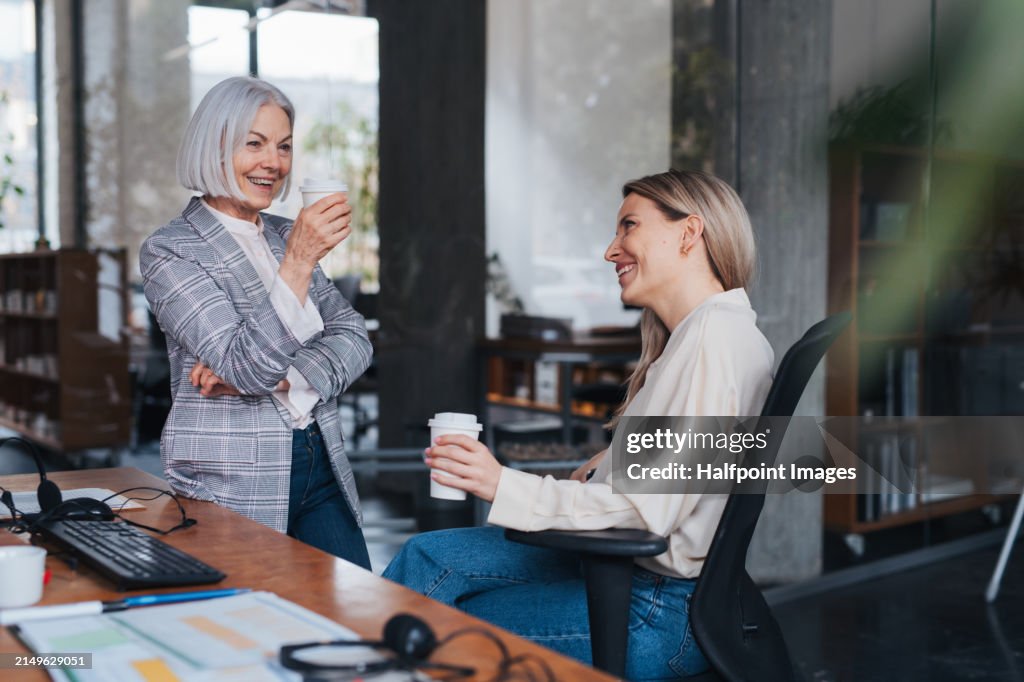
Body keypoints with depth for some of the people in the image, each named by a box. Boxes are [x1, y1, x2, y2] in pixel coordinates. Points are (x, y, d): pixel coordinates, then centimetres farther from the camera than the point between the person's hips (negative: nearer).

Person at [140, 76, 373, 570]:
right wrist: (298, 262, -28)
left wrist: (279, 377, -15)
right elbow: (248, 369, -20)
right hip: (234, 488, -5)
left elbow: (353, 337, 2)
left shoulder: (285, 236, 13)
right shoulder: (170, 251, -8)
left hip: (322, 471, 6)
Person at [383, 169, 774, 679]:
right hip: (627, 572, 9)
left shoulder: (717, 336, -18)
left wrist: (504, 486, -23)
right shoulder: (693, 334, 15)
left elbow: (652, 511, -24)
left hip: (663, 616, -9)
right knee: (432, 556, -1)